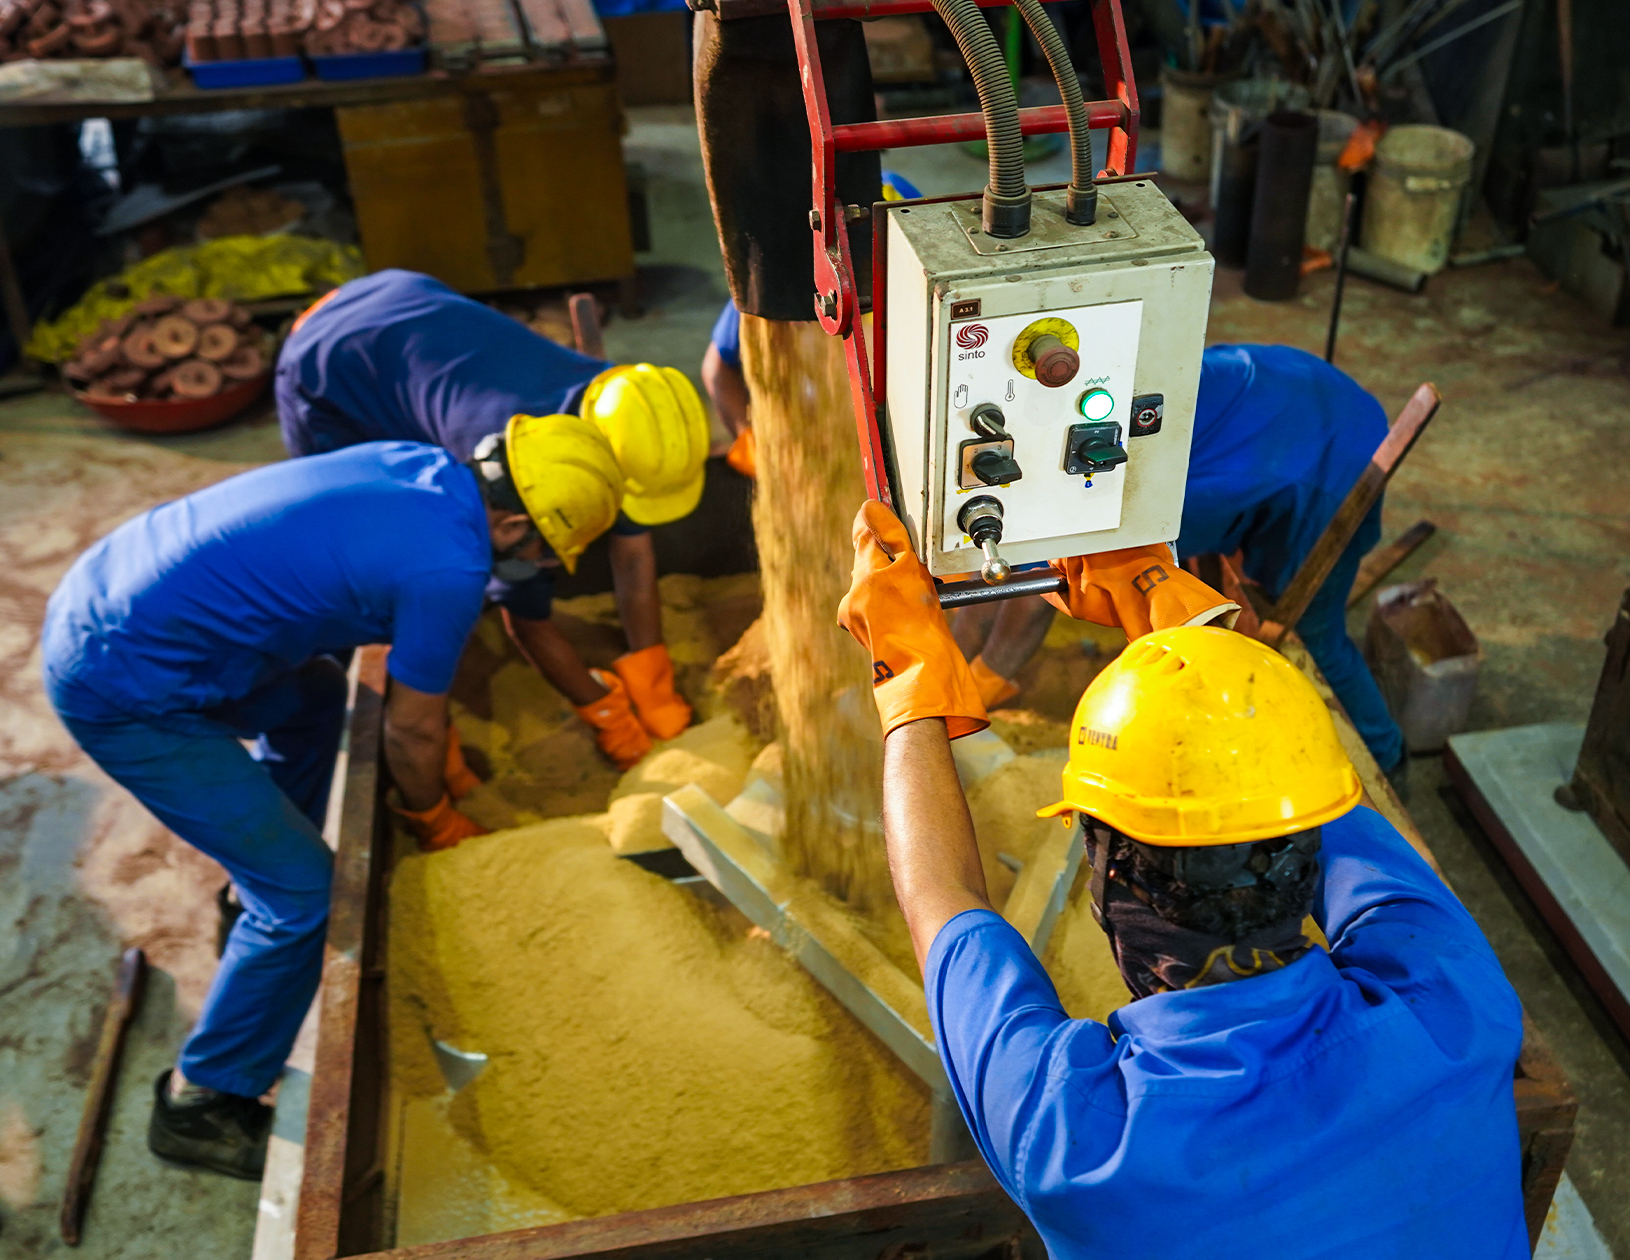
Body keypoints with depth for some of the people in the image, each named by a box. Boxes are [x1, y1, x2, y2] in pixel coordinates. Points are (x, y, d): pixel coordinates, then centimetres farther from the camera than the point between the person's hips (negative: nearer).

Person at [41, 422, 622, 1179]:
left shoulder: (419, 466, 4)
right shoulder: (449, 570, -21)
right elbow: (410, 729, -6)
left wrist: (450, 768, 27)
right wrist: (437, 823, 14)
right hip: (124, 694, -9)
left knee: (312, 697, 31)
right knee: (304, 893, -1)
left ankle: (262, 882, 46)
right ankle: (201, 1105, 17)